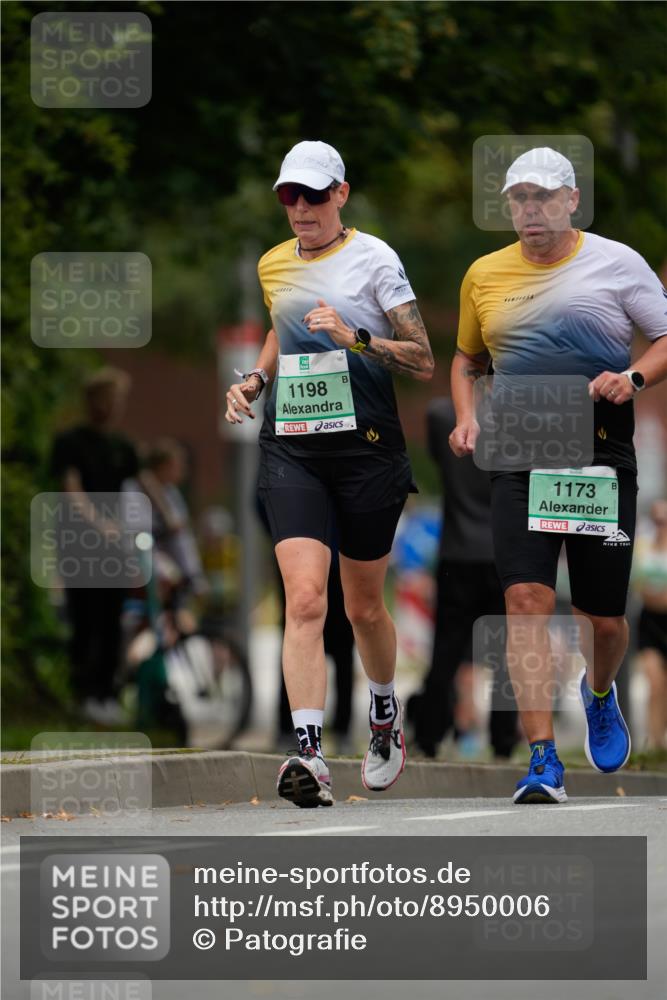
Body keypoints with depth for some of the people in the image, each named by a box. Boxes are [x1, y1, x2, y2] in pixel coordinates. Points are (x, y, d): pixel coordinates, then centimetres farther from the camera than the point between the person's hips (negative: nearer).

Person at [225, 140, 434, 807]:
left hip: (367, 447, -2)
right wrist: (256, 378, 13)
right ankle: (308, 755, -25)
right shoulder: (274, 265, 10)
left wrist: (355, 338, -21)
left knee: (362, 607, 11)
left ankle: (385, 719, 39)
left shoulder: (373, 258, -5)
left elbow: (422, 361, -7)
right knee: (304, 599, -16)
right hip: (290, 447, 2)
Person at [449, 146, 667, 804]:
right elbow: (467, 358, 24)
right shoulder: (484, 275, 10)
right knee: (526, 600, -16)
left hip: (601, 459, -1)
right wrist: (466, 418, 6)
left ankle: (599, 693, 42)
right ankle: (543, 762, -17)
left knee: (603, 619, 6)